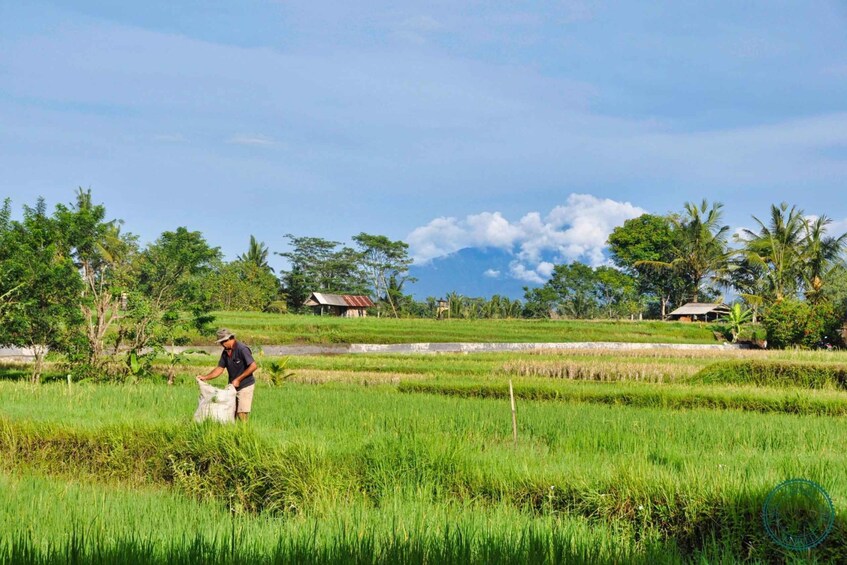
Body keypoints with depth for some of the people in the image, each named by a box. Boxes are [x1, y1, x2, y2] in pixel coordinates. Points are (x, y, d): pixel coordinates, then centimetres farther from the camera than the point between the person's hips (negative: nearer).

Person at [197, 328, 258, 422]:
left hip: (245, 386, -7)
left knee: (242, 414, -11)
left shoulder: (242, 349, -17)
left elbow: (253, 366, -21)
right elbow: (219, 369, 9)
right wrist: (205, 377, -5)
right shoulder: (225, 352, 7)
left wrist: (238, 380, -18)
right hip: (233, 387, 7)